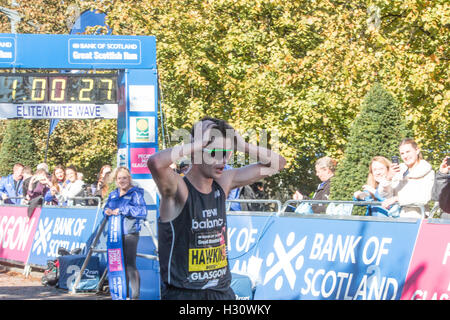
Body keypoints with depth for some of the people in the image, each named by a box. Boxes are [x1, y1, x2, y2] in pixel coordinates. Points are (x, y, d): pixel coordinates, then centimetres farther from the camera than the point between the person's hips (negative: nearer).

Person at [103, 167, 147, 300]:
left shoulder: (135, 194, -5)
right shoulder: (113, 195, 15)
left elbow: (142, 211, -17)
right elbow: (107, 208, 22)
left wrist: (123, 210, -19)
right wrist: (108, 211, -3)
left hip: (129, 234, -7)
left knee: (130, 266, -10)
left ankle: (135, 296, -6)